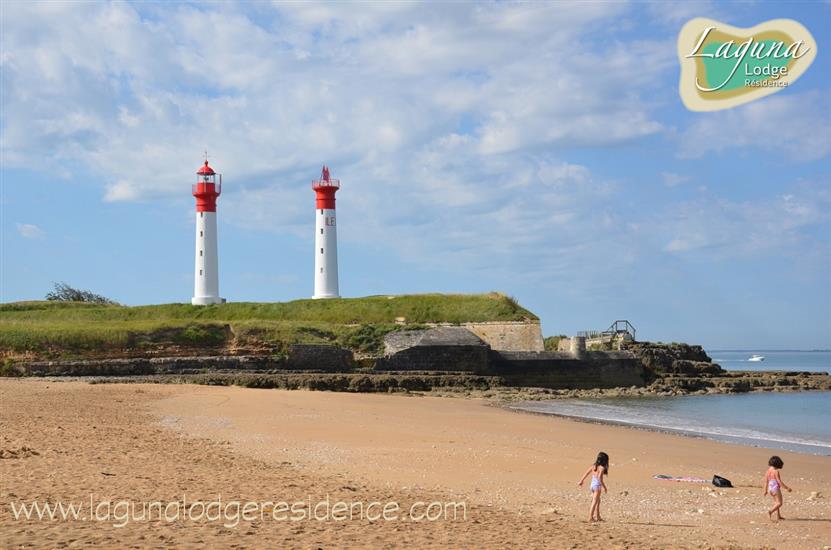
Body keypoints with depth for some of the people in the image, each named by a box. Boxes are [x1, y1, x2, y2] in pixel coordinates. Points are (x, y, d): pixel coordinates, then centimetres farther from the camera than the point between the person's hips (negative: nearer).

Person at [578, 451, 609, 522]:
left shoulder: (593, 466, 7)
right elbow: (600, 478, -23)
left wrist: (581, 481, 22)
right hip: (597, 485, -8)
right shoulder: (602, 468, -13)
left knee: (598, 501, 19)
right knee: (594, 502, -3)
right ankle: (590, 517, -4)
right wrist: (604, 486, -17)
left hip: (592, 485, 8)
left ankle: (597, 517, 24)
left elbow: (586, 473, 12)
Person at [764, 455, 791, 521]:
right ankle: (770, 511, -25)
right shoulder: (776, 471, -17)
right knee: (779, 503, -5)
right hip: (776, 488, -8)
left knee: (776, 502, 22)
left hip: (770, 489, 8)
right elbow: (779, 481, -18)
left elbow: (766, 481, 9)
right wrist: (786, 488, -11)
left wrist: (766, 490, 17)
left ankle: (778, 516, 27)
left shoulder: (768, 471, 5)